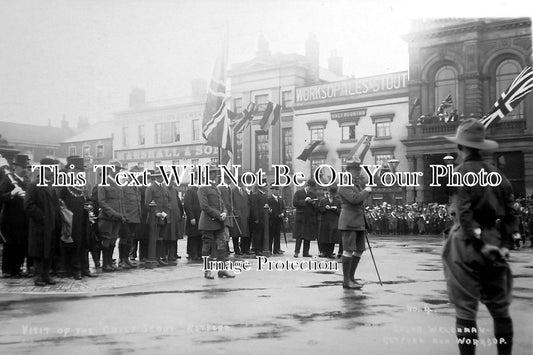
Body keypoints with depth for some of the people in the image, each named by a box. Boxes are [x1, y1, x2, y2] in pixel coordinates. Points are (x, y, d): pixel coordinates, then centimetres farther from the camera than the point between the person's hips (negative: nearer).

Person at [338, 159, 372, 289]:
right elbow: (354, 199, -23)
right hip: (349, 223, -9)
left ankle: (351, 277, 18)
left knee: (359, 250, 9)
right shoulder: (344, 184, -10)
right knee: (348, 250, -7)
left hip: (359, 222, 9)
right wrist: (366, 191, -10)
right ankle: (346, 281, -3)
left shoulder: (358, 183, 18)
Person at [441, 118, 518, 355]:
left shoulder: (460, 173, -9)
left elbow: (464, 213, -16)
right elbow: (511, 213, 6)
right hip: (496, 242, 5)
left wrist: (479, 244, -12)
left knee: (465, 309, 1)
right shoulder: (497, 174, 7)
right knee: (500, 308, 14)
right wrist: (505, 244, 4)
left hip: (468, 243, -5)